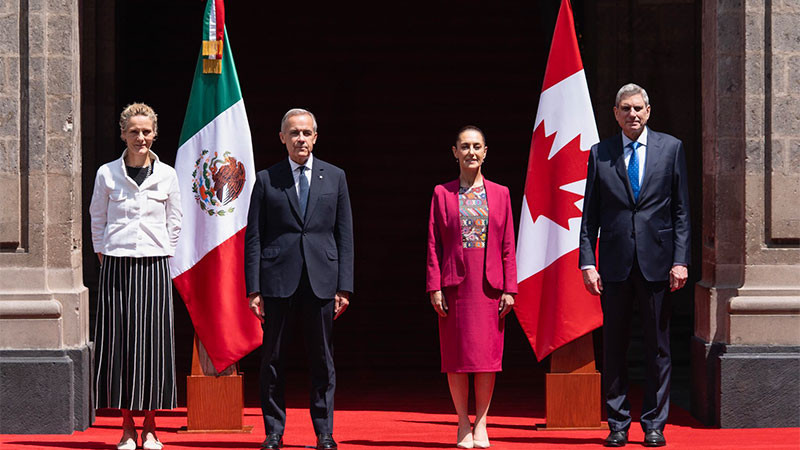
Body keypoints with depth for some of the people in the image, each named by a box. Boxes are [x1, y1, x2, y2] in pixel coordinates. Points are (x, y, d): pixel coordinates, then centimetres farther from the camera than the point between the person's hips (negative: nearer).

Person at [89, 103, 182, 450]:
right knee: (119, 341, -1)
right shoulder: (107, 174, 3)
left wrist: (163, 253, 6)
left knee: (152, 340, -2)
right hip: (116, 265, 0)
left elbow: (174, 222, 12)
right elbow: (97, 219, 11)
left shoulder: (166, 175, 5)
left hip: (153, 265, 0)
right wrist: (104, 254, 5)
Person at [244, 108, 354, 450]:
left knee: (322, 361, 4)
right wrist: (253, 289, -4)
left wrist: (344, 287, 1)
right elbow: (253, 238, 4)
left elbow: (344, 235, 8)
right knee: (273, 360, 3)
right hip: (278, 280, -1)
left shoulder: (335, 177, 10)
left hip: (321, 280, 1)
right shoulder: (266, 180, 6)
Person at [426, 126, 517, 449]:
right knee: (457, 355, 1)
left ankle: (481, 423, 11)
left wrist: (509, 288, -1)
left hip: (489, 285, 1)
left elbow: (508, 245, 6)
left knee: (488, 354, 1)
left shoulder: (500, 194, 8)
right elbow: (433, 243, 2)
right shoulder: (442, 194, 6)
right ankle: (463, 424, 10)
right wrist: (435, 287, -6)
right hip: (455, 285, -1)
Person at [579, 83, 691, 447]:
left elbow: (681, 210, 4)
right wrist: (587, 263, -2)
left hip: (656, 263, -1)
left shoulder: (671, 148, 6)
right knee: (613, 349, 4)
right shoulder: (600, 154, 7)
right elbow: (590, 215, 7)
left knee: (658, 348, 3)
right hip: (615, 264, 1)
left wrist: (680, 260, -4)